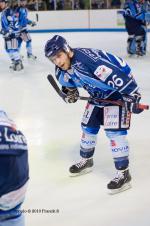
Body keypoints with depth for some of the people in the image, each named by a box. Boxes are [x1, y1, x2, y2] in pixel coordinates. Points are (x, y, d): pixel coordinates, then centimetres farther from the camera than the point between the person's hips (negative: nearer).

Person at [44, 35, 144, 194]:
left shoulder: (87, 60, -37)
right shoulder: (62, 71, -8)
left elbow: (116, 75, -38)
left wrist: (132, 97, -37)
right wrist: (70, 91, 1)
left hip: (119, 91, -9)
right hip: (98, 94, 9)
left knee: (114, 130, -15)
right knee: (88, 125, 15)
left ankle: (123, 173, -4)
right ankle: (86, 160, 37)